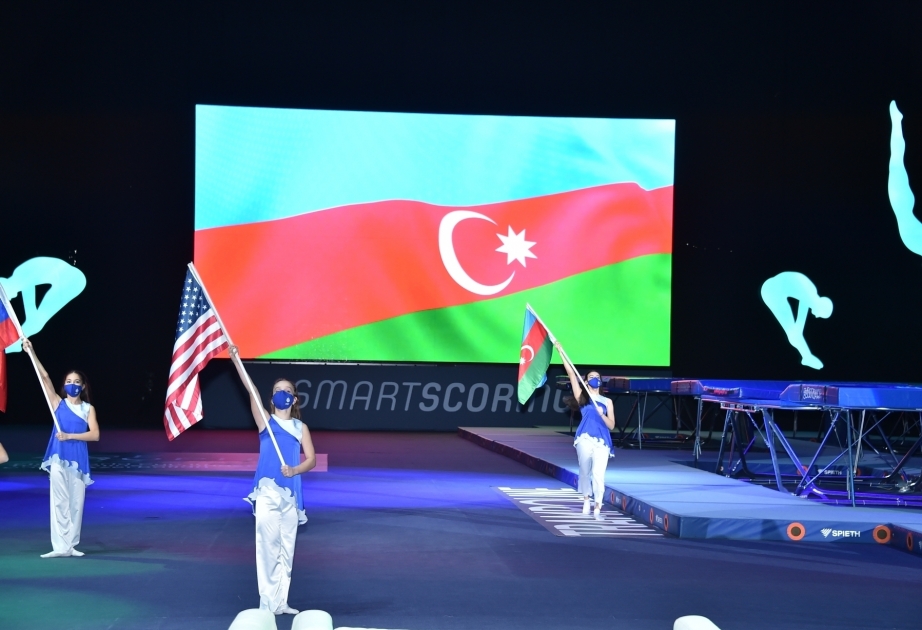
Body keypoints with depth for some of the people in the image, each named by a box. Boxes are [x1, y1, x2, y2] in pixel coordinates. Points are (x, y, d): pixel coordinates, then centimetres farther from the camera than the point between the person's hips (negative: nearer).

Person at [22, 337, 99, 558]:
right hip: (59, 457, -1)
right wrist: (31, 353, -12)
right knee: (60, 501, -6)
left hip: (78, 458, 1)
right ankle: (61, 547, -9)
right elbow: (44, 377, -4)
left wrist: (69, 436, -12)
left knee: (76, 502, 2)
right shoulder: (58, 403, 5)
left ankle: (72, 545, 9)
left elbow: (95, 434, -4)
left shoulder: (88, 408, 7)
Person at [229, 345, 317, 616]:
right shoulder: (265, 421, 4)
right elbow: (252, 391, -9)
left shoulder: (301, 428, 11)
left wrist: (295, 470, -18)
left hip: (291, 493, 3)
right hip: (267, 491, -3)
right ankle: (267, 603, -4)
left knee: (287, 549, 7)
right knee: (268, 546, -7)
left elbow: (311, 459, 3)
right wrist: (236, 359, -20)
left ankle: (281, 602, 13)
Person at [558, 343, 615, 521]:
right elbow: (571, 373, 4)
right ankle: (586, 500, 29)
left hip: (602, 441, 0)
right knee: (585, 471, 8)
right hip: (585, 439, 0)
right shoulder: (582, 397, 10)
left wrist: (601, 414, -11)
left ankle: (597, 509, -14)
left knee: (598, 474, -12)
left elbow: (611, 425, 7)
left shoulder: (607, 401, 13)